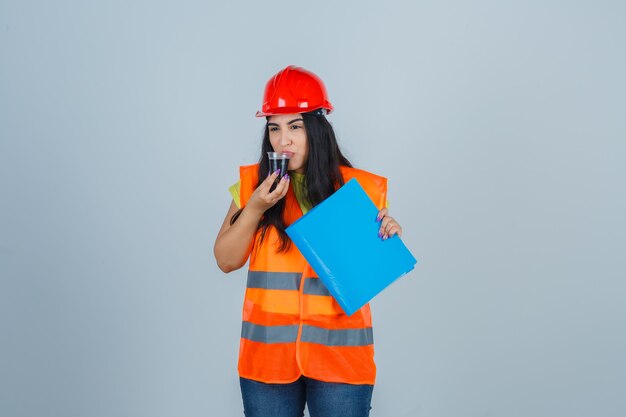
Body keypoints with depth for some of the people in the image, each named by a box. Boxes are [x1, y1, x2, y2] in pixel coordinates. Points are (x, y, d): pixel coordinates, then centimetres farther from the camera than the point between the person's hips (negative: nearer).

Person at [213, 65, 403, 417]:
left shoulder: (360, 188, -1)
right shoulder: (254, 183, 3)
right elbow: (226, 260, 1)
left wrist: (388, 237, -13)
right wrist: (255, 208, -11)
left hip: (340, 351, -1)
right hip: (269, 349, 1)